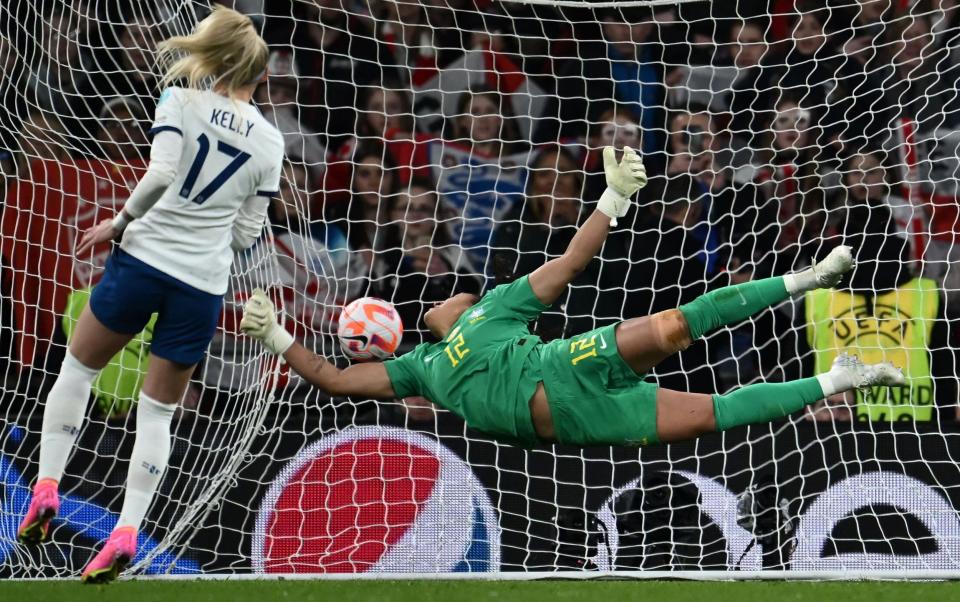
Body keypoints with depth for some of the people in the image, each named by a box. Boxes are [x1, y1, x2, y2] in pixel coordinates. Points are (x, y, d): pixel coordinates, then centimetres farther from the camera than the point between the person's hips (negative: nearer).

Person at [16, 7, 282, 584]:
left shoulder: (180, 101, -2)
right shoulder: (270, 140, 6)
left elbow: (161, 173, -18)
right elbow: (246, 232, 8)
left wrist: (120, 222, -6)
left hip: (144, 259, -2)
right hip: (205, 283, 2)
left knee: (78, 368, 18)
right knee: (160, 410, 10)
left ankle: (46, 489, 8)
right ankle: (126, 533, 0)